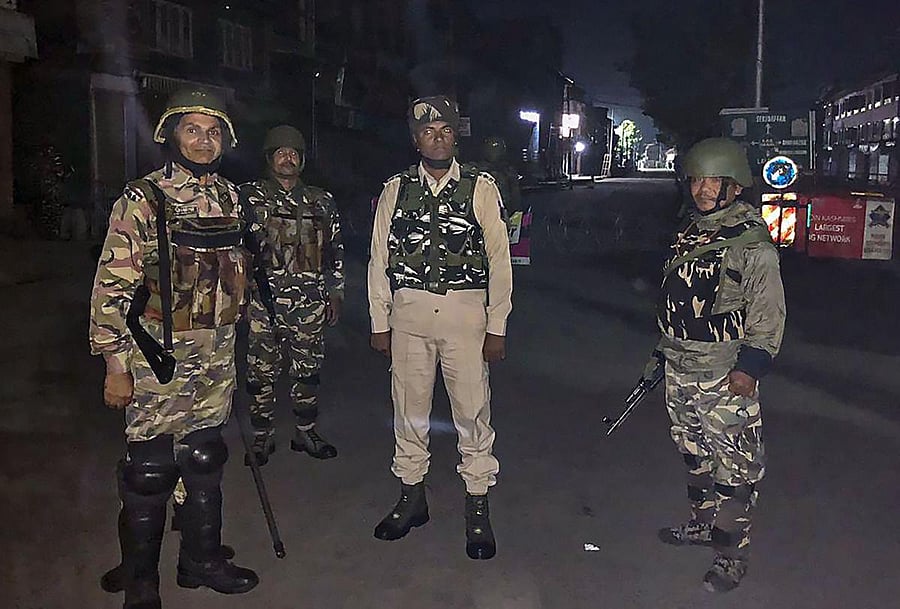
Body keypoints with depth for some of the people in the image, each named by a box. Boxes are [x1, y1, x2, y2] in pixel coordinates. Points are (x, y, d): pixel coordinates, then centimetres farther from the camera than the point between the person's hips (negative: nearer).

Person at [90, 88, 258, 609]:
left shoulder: (230, 196, 7)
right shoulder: (143, 200, -11)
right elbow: (112, 286, -13)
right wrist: (116, 365, -14)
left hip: (216, 358, 6)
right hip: (159, 357, -5)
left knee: (206, 459, 16)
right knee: (150, 470, 4)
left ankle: (203, 560, 34)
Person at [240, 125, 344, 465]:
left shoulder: (321, 202, 13)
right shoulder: (251, 197, 3)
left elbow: (334, 251, 16)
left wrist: (335, 293, 12)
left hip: (310, 302, 3)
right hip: (264, 300, -3)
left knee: (308, 370, 10)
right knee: (261, 371, 3)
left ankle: (306, 433, 24)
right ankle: (262, 437, 17)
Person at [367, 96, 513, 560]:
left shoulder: (481, 187, 0)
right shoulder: (395, 190, 6)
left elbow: (499, 259, 0)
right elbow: (380, 258, 8)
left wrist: (497, 326, -3)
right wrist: (379, 322, 6)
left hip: (465, 310, -2)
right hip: (409, 311, 2)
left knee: (472, 409, 2)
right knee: (408, 407, 11)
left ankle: (477, 508, 17)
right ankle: (412, 499, 29)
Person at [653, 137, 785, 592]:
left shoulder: (752, 242, -12)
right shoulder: (689, 233, 12)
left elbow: (768, 311, -14)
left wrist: (750, 365, -19)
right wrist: (666, 349, 23)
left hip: (726, 375, -8)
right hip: (681, 370, 8)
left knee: (732, 464, -1)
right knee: (694, 452, 20)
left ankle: (732, 554, 11)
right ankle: (703, 523, 37)